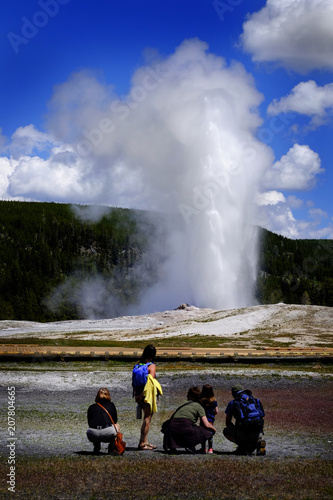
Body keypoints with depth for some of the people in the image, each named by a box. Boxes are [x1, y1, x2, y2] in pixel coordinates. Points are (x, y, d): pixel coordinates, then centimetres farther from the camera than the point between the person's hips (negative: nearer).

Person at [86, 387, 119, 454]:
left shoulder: (91, 407, 20)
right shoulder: (111, 405, 18)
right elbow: (115, 421, 26)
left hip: (93, 436, 2)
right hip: (108, 434, -2)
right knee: (116, 426, 32)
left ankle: (96, 448, 25)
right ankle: (111, 448, 24)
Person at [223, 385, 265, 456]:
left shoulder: (232, 403, 19)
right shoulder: (255, 401, 26)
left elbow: (228, 423, 25)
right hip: (257, 433, 3)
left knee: (226, 431, 28)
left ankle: (242, 445, 3)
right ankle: (258, 441, 2)